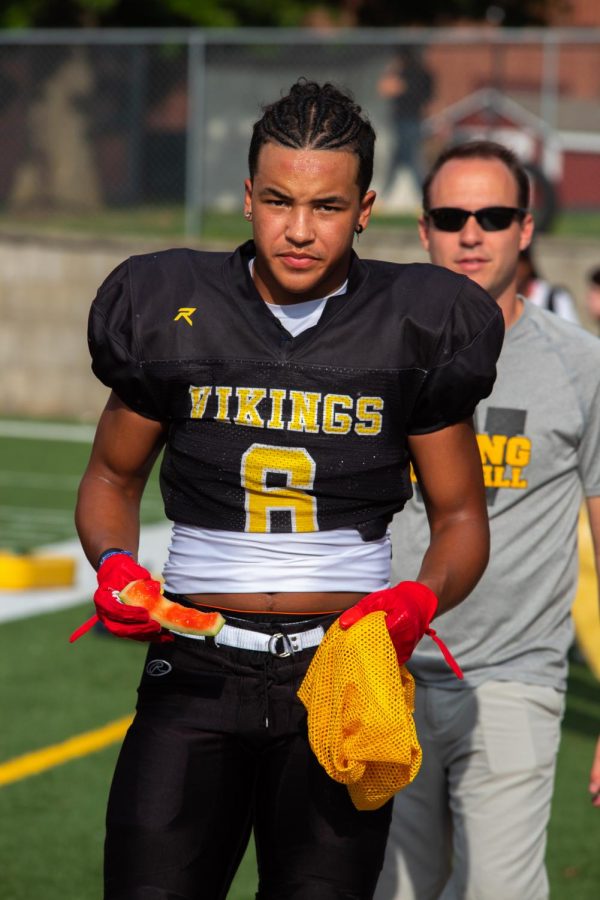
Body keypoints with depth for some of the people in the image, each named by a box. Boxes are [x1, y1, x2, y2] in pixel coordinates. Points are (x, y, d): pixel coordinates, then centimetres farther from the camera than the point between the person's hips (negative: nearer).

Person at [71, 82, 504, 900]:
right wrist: (114, 563, -5)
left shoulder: (412, 330, 2)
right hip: (197, 673, 0)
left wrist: (423, 597, -12)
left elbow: (461, 517, 9)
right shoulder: (172, 313, 2)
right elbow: (113, 476, 16)